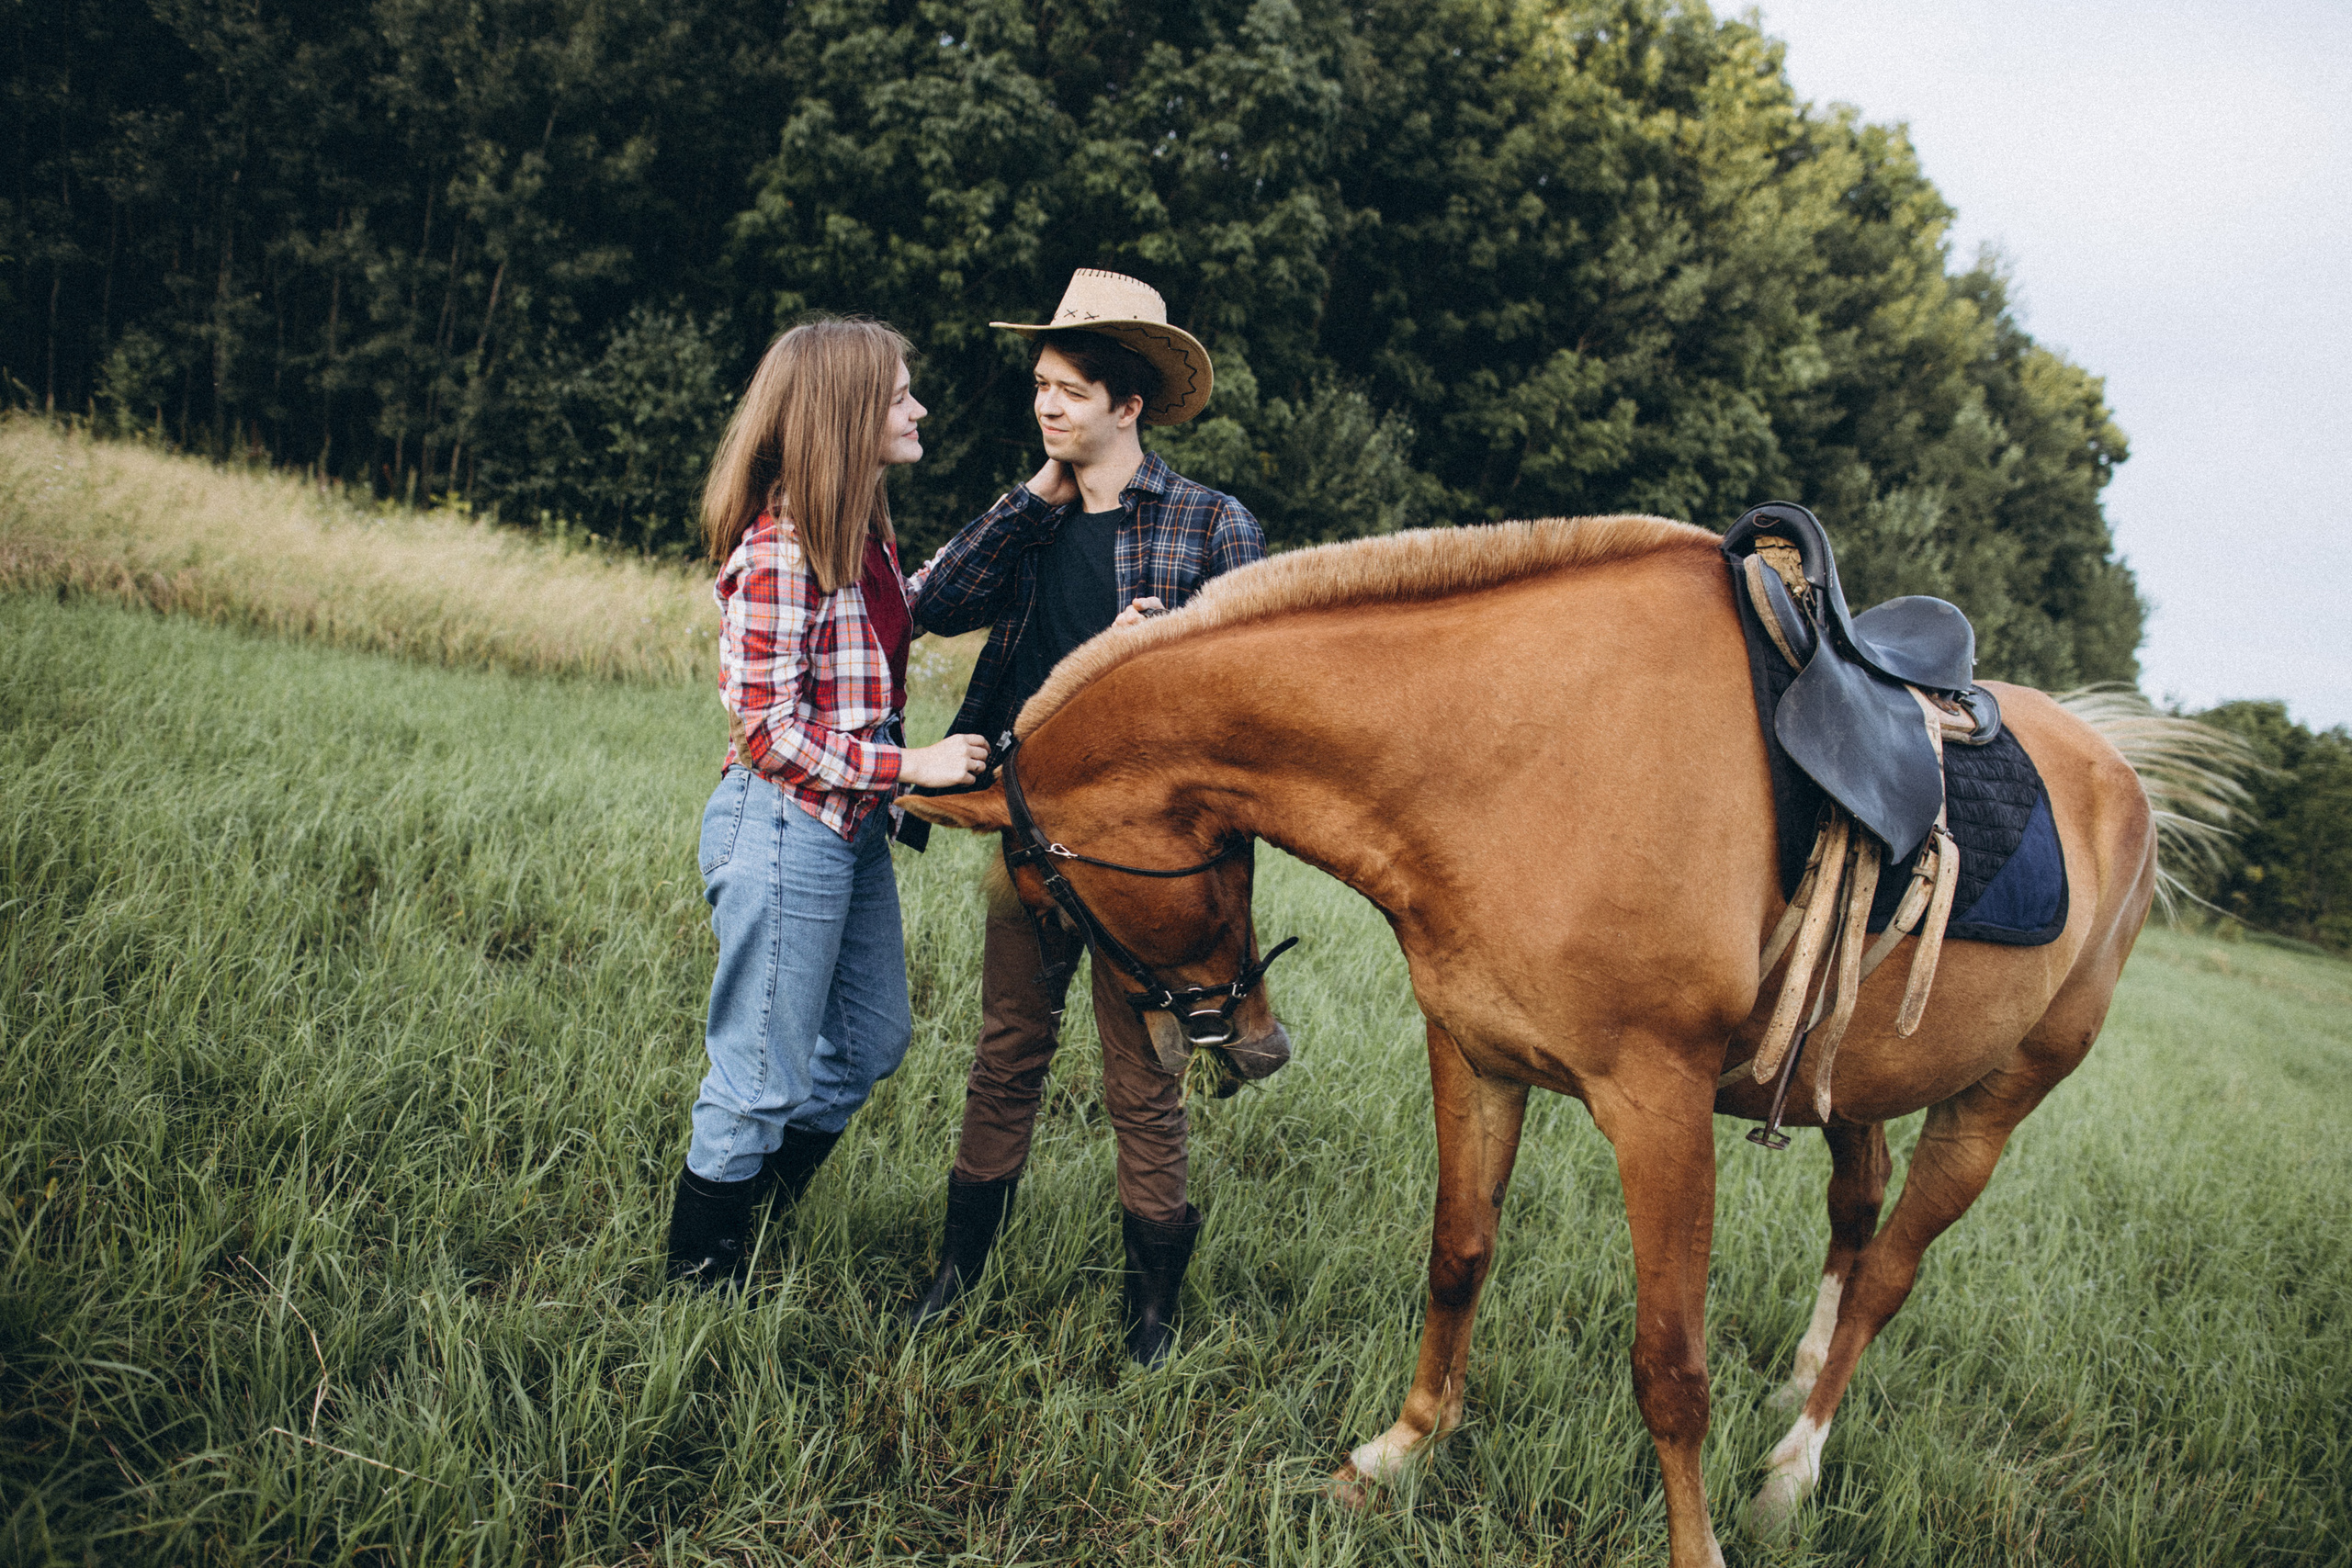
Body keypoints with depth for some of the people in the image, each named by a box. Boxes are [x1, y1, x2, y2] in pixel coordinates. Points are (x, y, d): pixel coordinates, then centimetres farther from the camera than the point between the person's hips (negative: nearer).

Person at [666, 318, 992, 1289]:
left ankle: (759, 1214, 39)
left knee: (871, 1042, 21)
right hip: (784, 831, -10)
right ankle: (700, 1276, 21)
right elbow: (769, 725, -21)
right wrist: (908, 766, -21)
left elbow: (909, 612, 26)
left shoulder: (861, 531, 8)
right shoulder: (779, 547, -19)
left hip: (854, 827, 10)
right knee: (764, 1078, 2)